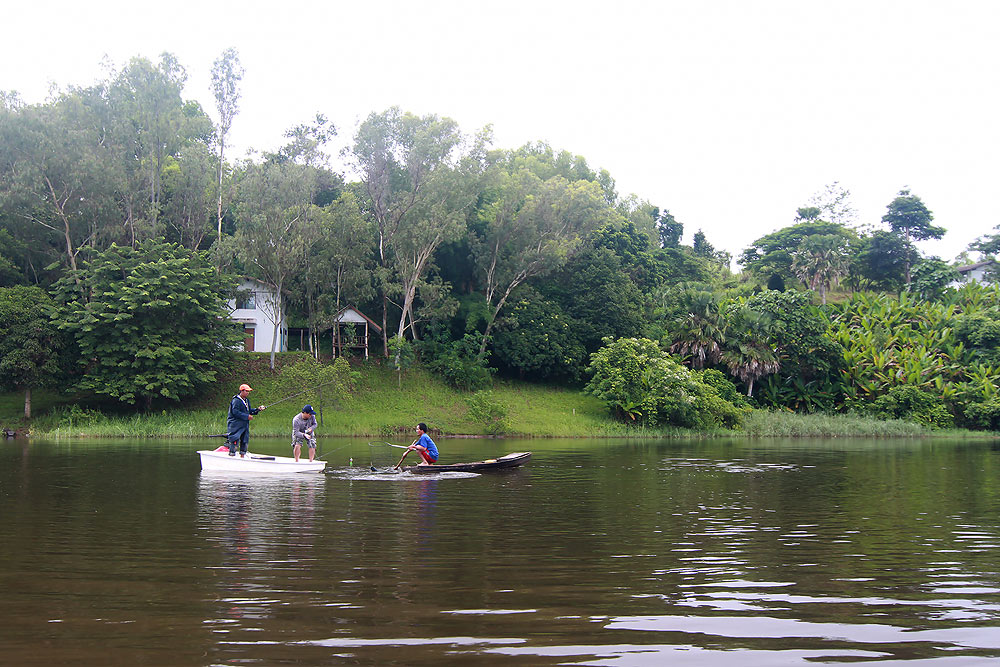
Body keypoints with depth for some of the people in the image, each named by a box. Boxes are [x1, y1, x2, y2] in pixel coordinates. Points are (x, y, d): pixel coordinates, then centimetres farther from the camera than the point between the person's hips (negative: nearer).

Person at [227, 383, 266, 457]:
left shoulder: (246, 401, 17)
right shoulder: (236, 400, -12)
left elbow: (249, 411, 21)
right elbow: (235, 412, -20)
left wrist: (257, 409, 5)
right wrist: (247, 416, -19)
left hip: (244, 425, 9)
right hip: (236, 425, -9)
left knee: (245, 441, 10)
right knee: (235, 440, -12)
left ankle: (242, 456, 18)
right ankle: (231, 455, -10)